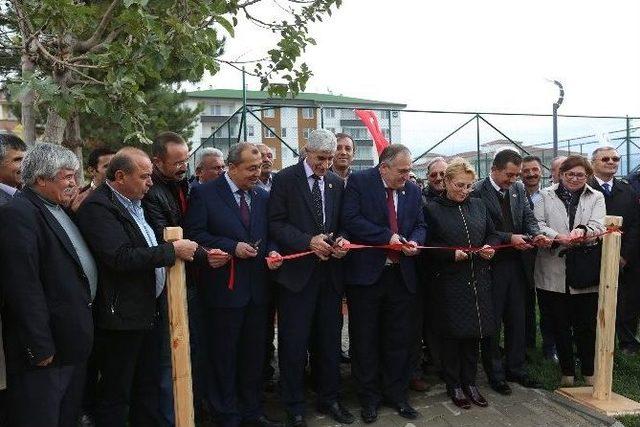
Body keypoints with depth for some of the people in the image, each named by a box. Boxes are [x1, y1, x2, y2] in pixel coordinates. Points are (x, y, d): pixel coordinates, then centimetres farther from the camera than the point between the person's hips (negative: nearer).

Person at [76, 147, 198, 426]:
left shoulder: (133, 204, 12)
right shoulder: (97, 207, -16)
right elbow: (121, 257, -27)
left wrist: (194, 251, 6)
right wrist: (172, 250, -19)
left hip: (145, 312, 9)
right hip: (120, 317, -9)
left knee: (147, 386, 19)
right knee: (115, 394, 6)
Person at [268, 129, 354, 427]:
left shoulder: (337, 183, 10)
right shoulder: (285, 179, -4)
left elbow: (342, 223, 15)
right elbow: (276, 224, -10)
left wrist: (342, 240, -7)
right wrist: (309, 241, -20)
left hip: (330, 270, 5)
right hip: (297, 271, -4)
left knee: (330, 339, 14)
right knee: (294, 343, 4)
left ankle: (329, 399, 31)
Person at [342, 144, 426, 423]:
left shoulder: (412, 190, 9)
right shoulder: (359, 182, -5)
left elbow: (420, 225, 15)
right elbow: (351, 219, -15)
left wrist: (414, 241, -7)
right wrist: (388, 236, -19)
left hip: (401, 275, 4)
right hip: (366, 273, -4)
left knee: (399, 339, 12)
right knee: (365, 340, 7)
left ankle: (396, 394, 29)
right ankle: (369, 397, 24)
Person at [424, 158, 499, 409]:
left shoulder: (478, 206, 10)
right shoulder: (432, 209, -4)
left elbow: (493, 234, 16)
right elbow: (428, 244, -6)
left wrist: (490, 247, -5)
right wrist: (452, 254, -19)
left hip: (477, 280, 4)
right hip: (449, 282, -4)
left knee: (473, 332, 10)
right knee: (451, 334, 4)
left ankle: (470, 382, 25)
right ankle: (453, 385, 20)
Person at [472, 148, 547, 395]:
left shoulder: (518, 189, 7)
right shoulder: (478, 192, -13)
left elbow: (528, 217, 9)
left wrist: (535, 234, -11)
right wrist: (509, 238, -21)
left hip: (515, 263, 6)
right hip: (491, 264, -6)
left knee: (517, 319, 15)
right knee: (492, 322, 5)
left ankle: (516, 369, 29)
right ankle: (495, 374, 19)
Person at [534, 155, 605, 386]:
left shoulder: (596, 198, 10)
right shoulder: (545, 196, 7)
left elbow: (598, 226, -5)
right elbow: (537, 224, -4)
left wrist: (582, 230, -28)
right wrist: (558, 237, -22)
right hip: (553, 272, 0)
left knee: (587, 325, 6)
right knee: (560, 325, 9)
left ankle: (589, 371, 24)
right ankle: (567, 372, 23)